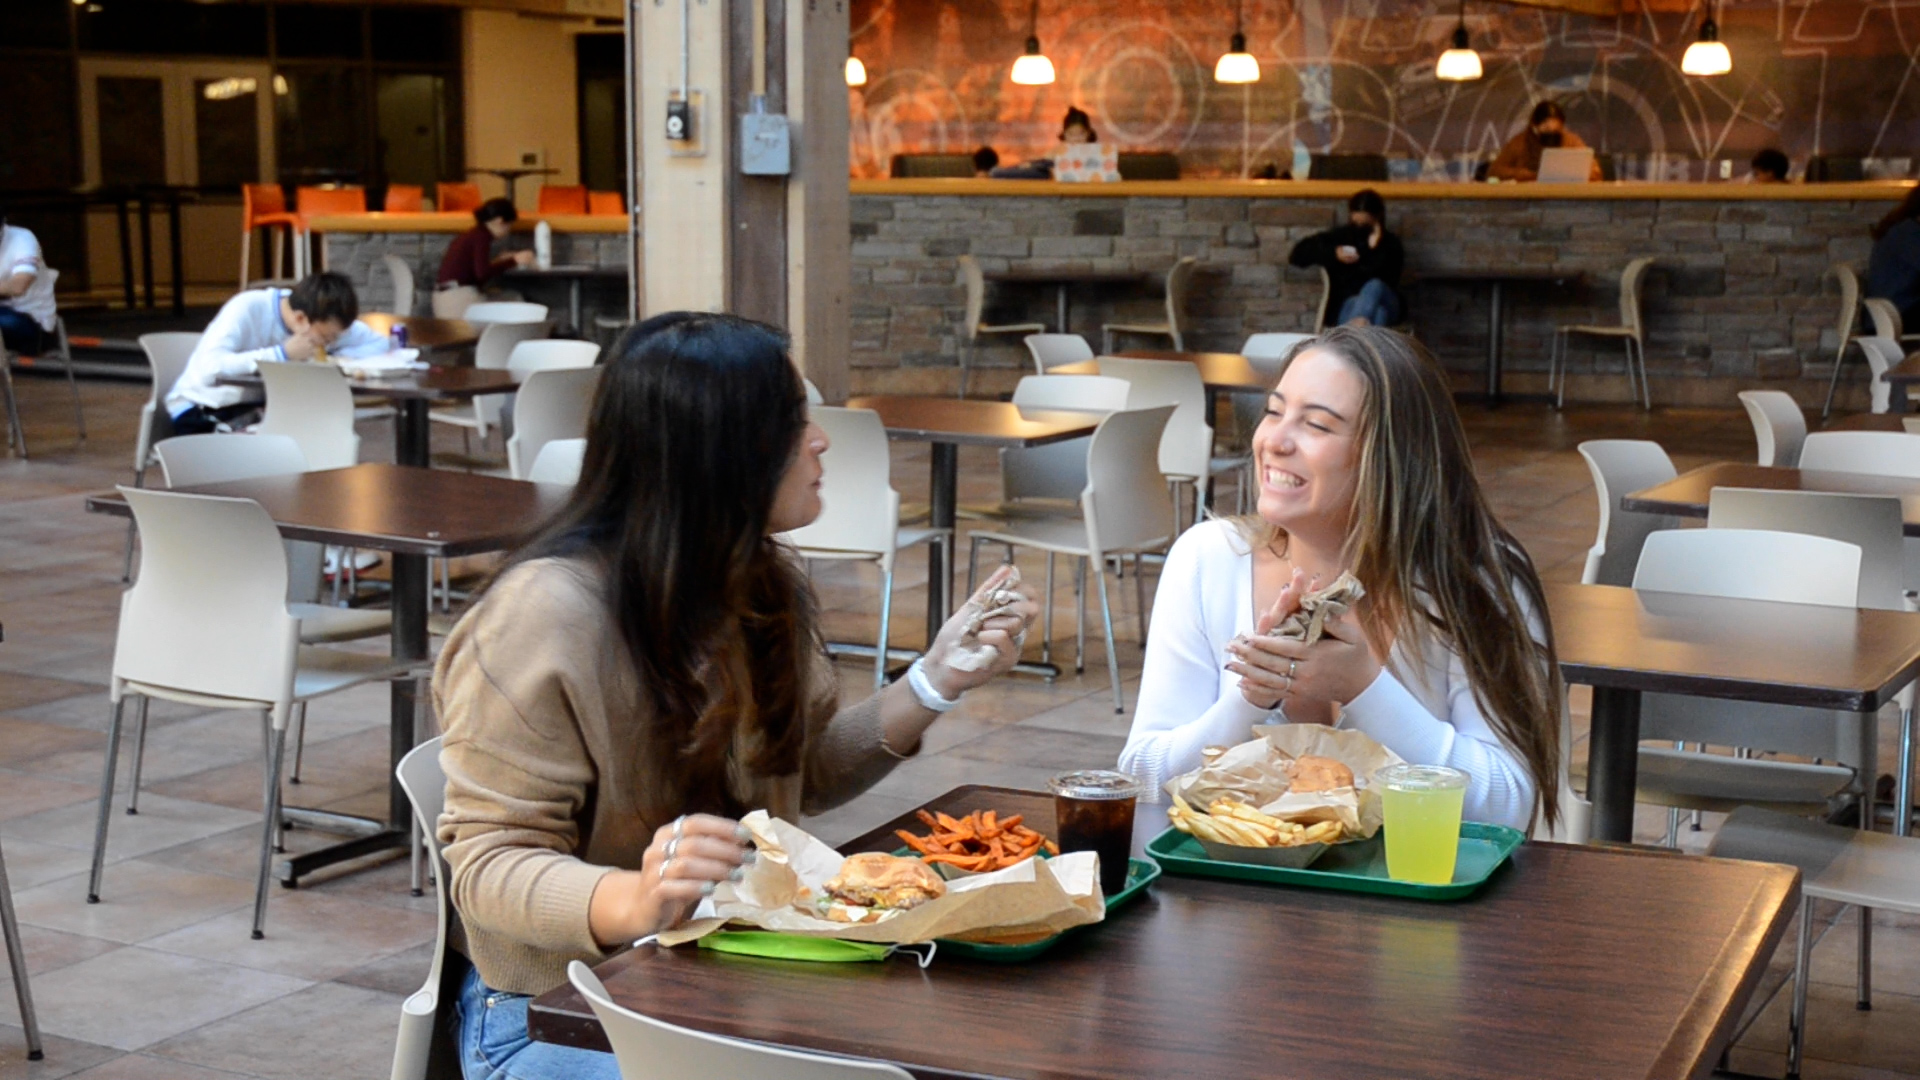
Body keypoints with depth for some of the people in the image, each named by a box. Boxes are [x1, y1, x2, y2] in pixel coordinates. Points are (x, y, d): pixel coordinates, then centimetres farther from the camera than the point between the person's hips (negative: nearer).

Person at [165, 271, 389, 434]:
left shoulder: (324, 318, -11)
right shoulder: (247, 309, -28)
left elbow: (380, 344, -7)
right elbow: (208, 370, -42)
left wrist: (335, 358, -24)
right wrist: (283, 353, -40)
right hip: (202, 410, -5)